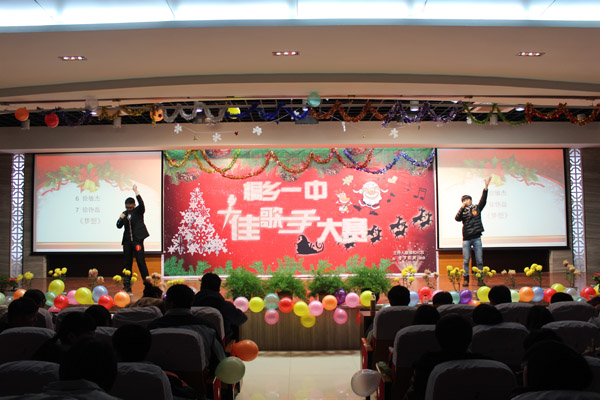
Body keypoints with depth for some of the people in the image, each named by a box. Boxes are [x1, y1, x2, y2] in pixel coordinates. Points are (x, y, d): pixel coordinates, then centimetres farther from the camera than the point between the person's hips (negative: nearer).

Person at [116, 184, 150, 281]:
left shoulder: (139, 211, 0)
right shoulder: (124, 213, 12)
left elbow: (141, 204, -21)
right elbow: (119, 226, 10)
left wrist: (136, 192, -28)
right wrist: (120, 219, -11)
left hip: (137, 240, -5)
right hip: (127, 241, 5)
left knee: (141, 261, -7)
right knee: (127, 263, 9)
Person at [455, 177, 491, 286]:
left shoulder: (477, 208, 10)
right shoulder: (463, 211, 9)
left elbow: (483, 200, -3)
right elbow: (457, 218, -9)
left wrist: (486, 186, -14)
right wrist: (463, 207, -14)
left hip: (476, 238, 0)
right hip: (466, 238, 0)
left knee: (479, 260, 2)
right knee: (466, 260, 1)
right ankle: (466, 279, 9)